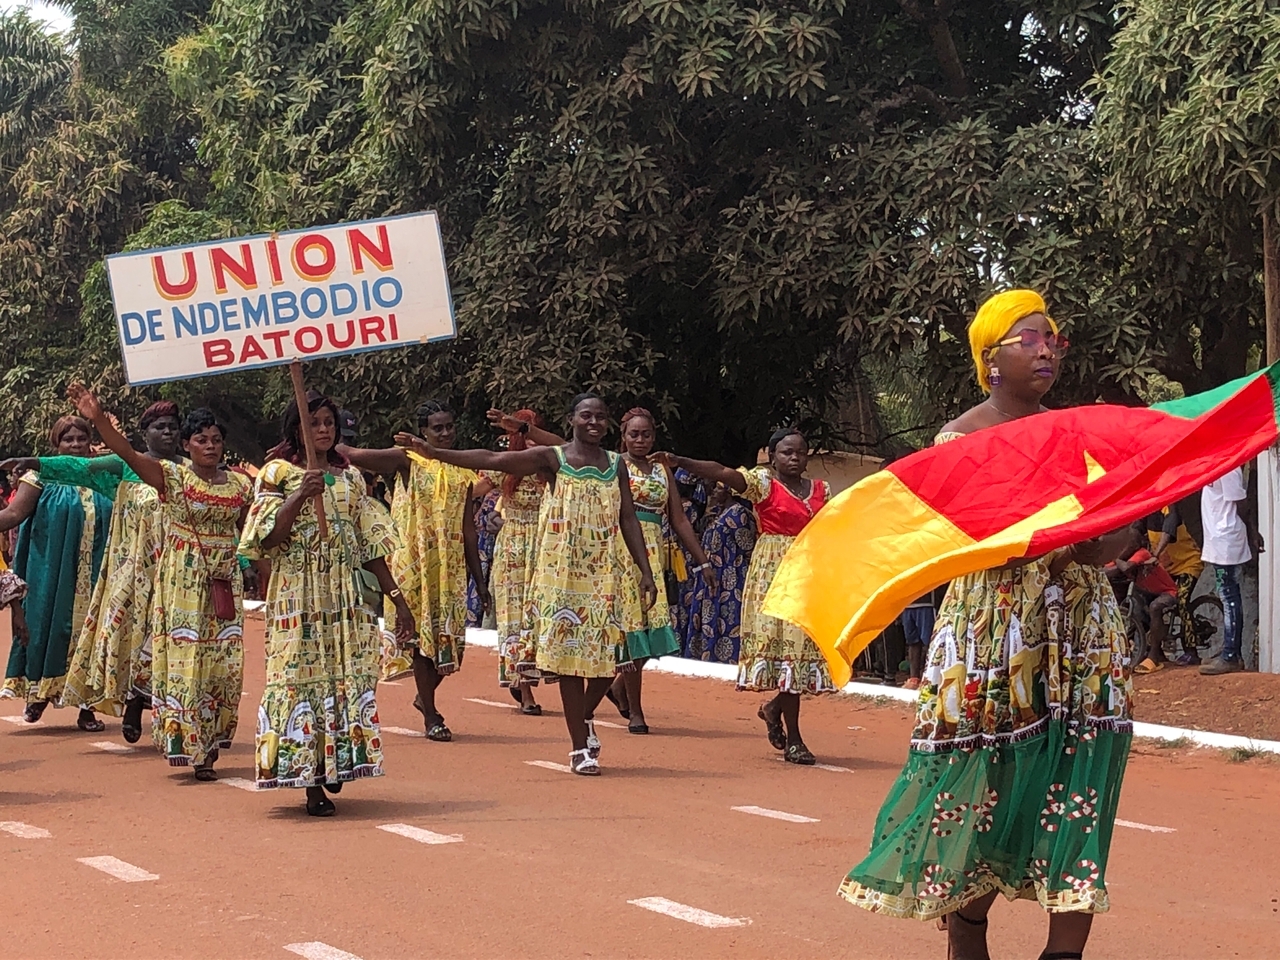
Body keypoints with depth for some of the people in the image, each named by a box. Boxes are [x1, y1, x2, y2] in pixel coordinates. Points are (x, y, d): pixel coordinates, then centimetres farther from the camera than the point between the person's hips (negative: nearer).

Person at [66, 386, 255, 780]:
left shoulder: (238, 485, 7)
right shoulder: (171, 476, -4)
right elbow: (128, 454, -18)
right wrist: (98, 418, -32)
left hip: (224, 584, 3)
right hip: (182, 582, -3)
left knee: (224, 660, 2)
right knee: (184, 657, -5)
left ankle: (210, 740, 17)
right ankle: (190, 745, -1)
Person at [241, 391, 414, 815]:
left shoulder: (350, 476, 13)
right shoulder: (279, 472, 0)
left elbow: (370, 544, 13)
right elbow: (266, 539, -9)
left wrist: (397, 598, 9)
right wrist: (301, 496, -20)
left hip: (347, 596, 4)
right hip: (298, 597, -4)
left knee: (346, 677, 1)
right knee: (301, 677, -6)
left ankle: (335, 765, 16)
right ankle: (311, 783, -4)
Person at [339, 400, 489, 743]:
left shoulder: (463, 472, 8)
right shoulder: (409, 460, -4)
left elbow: (468, 529, 11)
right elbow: (351, 454, -13)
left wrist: (479, 581, 10)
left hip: (451, 565, 4)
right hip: (414, 562, -4)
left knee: (451, 636, 4)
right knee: (421, 634, -1)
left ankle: (425, 695, 29)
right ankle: (431, 715, 6)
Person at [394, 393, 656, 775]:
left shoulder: (616, 465, 8)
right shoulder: (552, 458, -3)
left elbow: (628, 520, 9)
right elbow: (492, 459, -11)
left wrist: (646, 570, 1)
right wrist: (434, 453, -20)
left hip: (606, 572, 3)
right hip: (562, 570, -3)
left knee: (609, 653, 1)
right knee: (569, 654, -3)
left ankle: (585, 718, 30)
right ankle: (580, 747, 4)